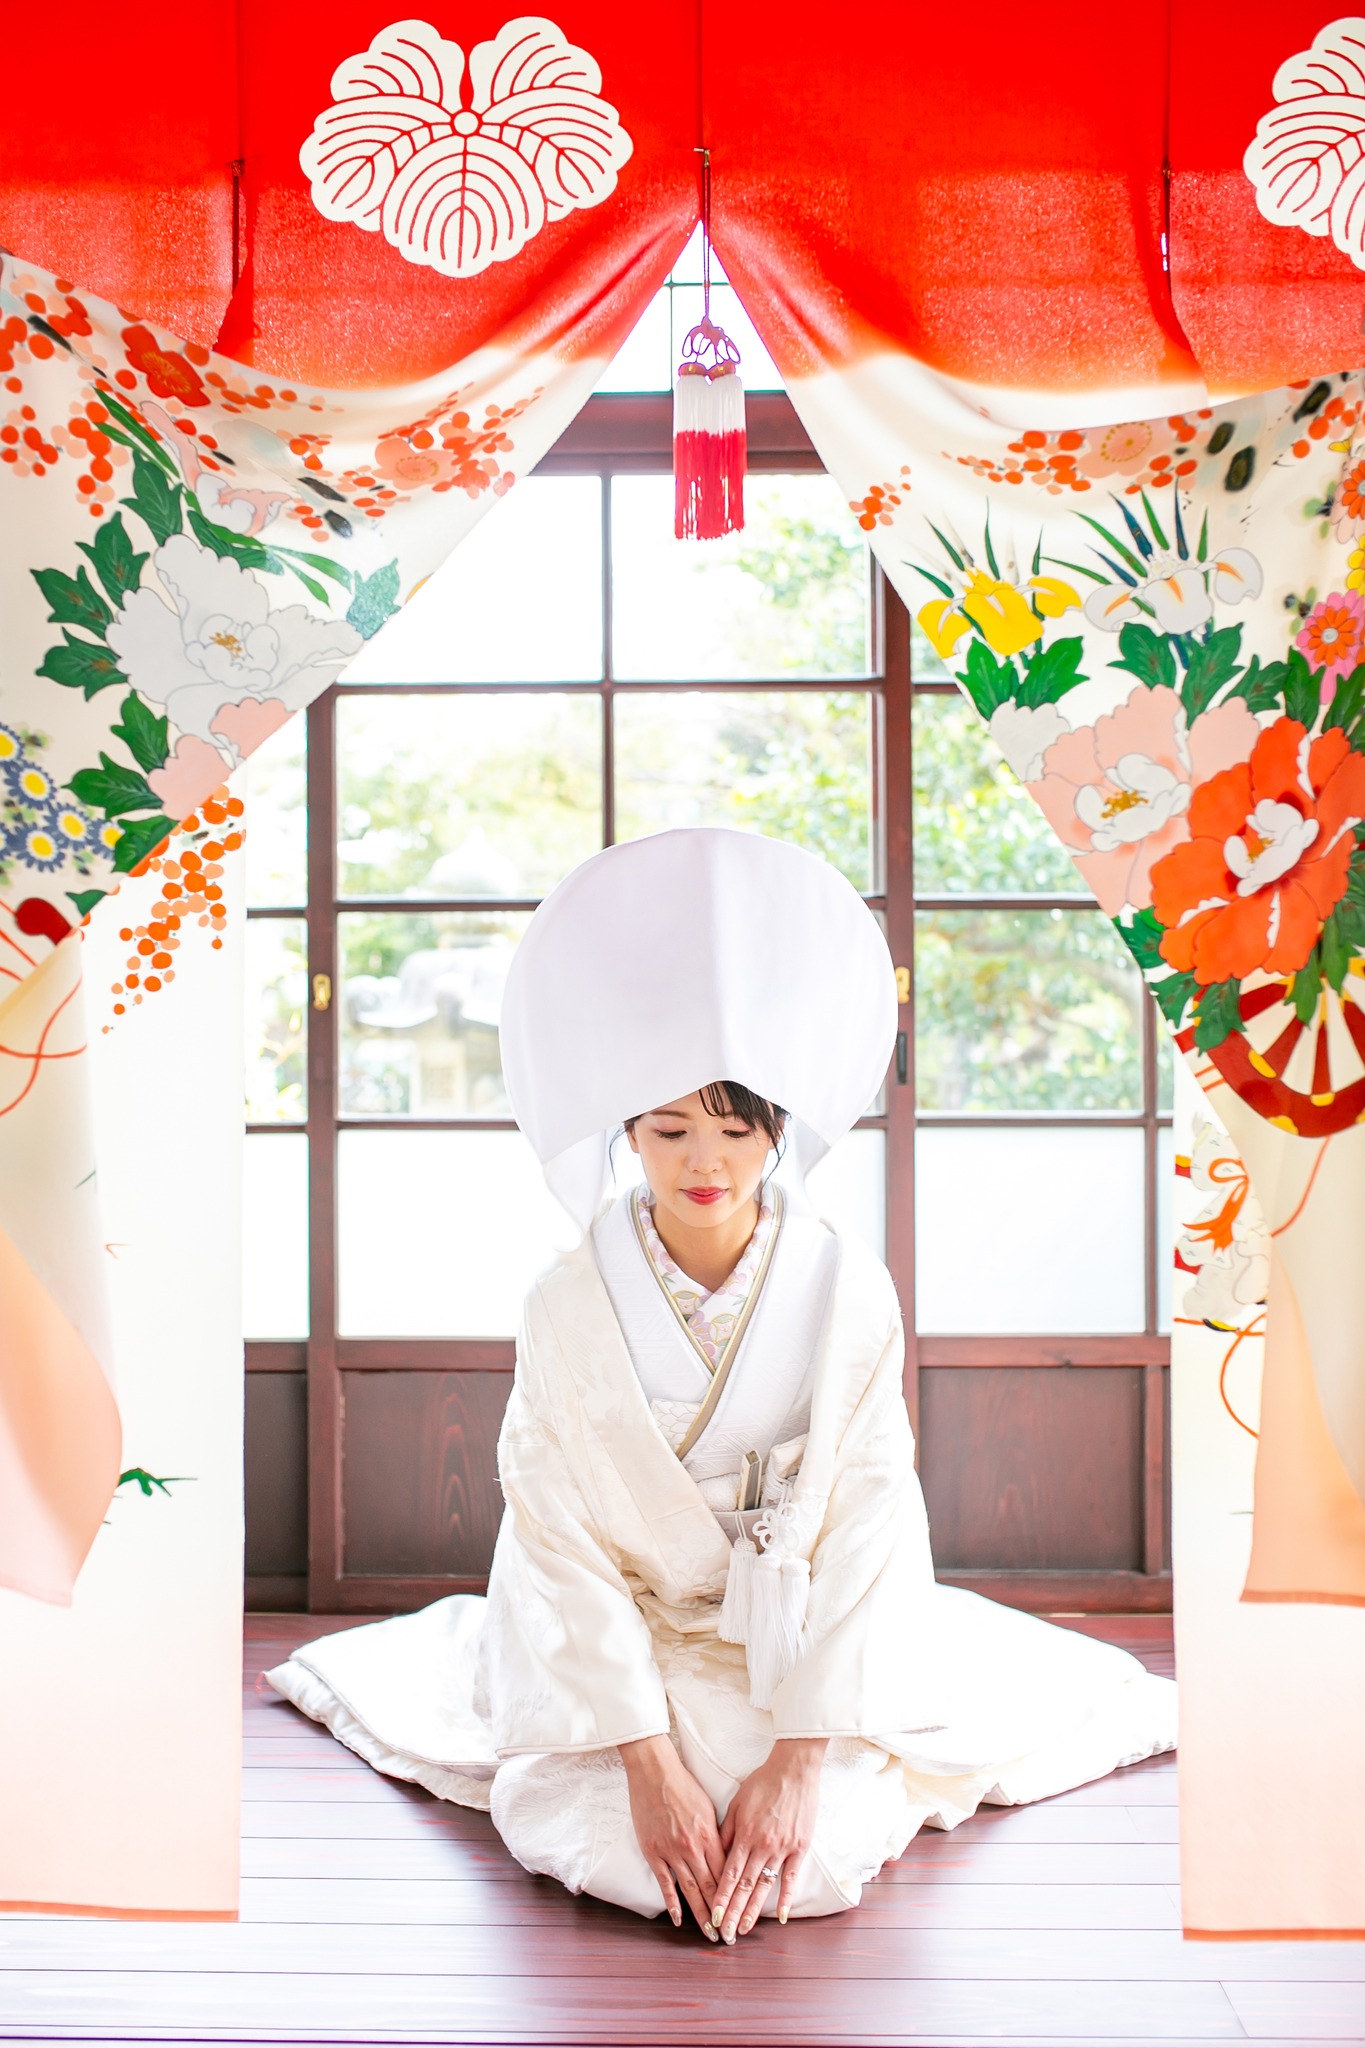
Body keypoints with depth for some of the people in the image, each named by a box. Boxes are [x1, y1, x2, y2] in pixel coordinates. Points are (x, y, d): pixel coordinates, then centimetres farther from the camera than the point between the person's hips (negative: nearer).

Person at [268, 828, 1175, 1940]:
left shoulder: (849, 1288, -12)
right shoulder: (570, 1304, -12)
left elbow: (867, 1524, -12)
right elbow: (561, 1539, -13)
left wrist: (801, 1757, -21)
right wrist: (648, 1761, -22)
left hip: (809, 1635, 0)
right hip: (623, 1633, 0)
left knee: (819, 1858, -19)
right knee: (615, 1851, -19)